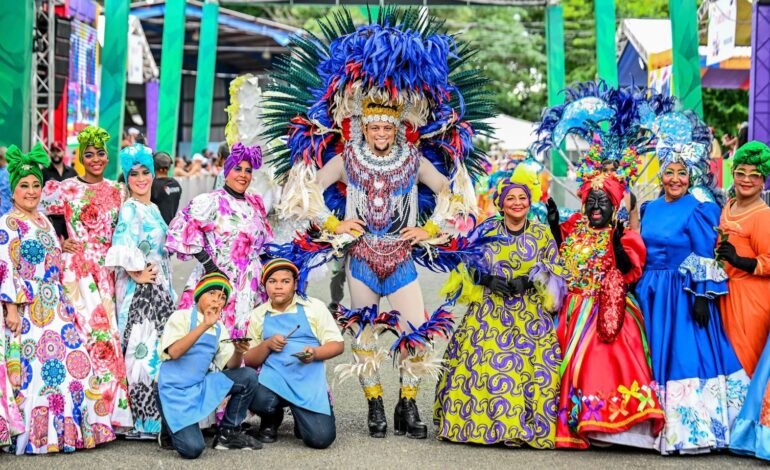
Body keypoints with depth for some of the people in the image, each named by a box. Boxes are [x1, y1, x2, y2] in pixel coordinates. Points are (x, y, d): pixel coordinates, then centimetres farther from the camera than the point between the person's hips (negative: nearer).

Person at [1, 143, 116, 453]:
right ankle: (37, 435, -1)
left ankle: (68, 428, 8)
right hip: (28, 308, -7)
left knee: (71, 361, 1)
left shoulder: (44, 222, 18)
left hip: (54, 307, 7)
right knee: (37, 366, -9)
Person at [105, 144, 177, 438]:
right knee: (142, 348, -8)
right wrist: (137, 275, -14)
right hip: (138, 290, -9)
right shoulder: (129, 209, -10)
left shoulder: (153, 209, 17)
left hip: (160, 289, 9)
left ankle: (153, 416, 14)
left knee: (158, 347, 9)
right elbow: (123, 248, -22)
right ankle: (143, 422, -5)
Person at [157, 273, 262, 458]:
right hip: (175, 389, -6)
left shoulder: (220, 328, 10)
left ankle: (229, 432, 4)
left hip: (201, 386, 6)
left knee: (248, 376, -11)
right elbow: (174, 352, -24)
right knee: (192, 449, -23)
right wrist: (204, 325, -30)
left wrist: (238, 352, -21)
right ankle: (172, 427, 12)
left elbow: (231, 365, 2)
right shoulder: (181, 316, -7)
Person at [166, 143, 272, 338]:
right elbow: (182, 228, -17)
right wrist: (207, 263, -18)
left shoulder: (255, 204, 14)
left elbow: (266, 243, 24)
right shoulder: (211, 201, -7)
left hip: (251, 289, 6)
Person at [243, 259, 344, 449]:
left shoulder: (314, 307, 7)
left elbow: (338, 345, 4)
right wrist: (267, 345, -8)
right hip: (274, 376, 1)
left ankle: (301, 415, 19)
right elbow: (249, 360, 11)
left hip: (309, 379, -1)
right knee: (259, 400, -35)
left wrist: (315, 353, -15)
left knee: (321, 438, -20)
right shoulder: (258, 314, 12)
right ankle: (271, 421, 5)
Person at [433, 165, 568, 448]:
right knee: (479, 365, -7)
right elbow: (467, 265, 6)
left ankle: (522, 426, -3)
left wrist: (529, 281, -13)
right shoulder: (487, 230, 6)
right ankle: (473, 423, 3)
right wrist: (489, 280, -11)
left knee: (529, 369, -10)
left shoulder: (542, 234, 7)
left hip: (530, 315, 0)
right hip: (489, 312, 0)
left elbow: (556, 272, 3)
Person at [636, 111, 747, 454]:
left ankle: (689, 429, 2)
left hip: (683, 295, -6)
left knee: (685, 355, -5)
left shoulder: (700, 208, -8)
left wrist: (702, 297, -17)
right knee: (655, 357, 10)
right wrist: (638, 290, 13)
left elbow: (706, 258, -12)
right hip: (651, 295, 6)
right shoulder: (650, 208, 11)